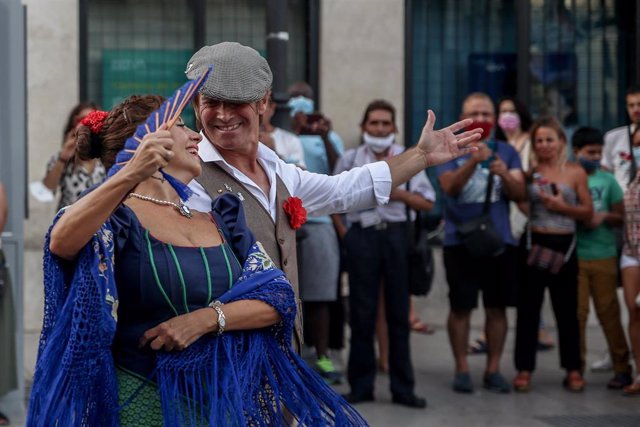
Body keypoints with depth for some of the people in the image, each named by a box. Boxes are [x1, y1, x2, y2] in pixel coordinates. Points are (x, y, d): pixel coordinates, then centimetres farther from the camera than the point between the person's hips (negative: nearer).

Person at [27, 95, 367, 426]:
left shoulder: (218, 216, 11)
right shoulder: (120, 216, -7)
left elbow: (278, 299, 2)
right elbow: (62, 243, -30)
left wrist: (205, 318, -15)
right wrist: (130, 177, -43)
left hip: (226, 399, 5)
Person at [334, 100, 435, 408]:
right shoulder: (350, 159, 8)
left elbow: (427, 203, 3)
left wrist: (398, 193, -11)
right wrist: (341, 231, 1)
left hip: (396, 235, 0)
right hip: (362, 235, 0)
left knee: (398, 313, 4)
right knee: (362, 312, 3)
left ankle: (402, 387, 10)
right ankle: (361, 385, 12)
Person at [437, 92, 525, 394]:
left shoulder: (506, 152, 10)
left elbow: (520, 193, 2)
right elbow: (449, 187, -13)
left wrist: (505, 175, -18)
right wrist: (473, 161, -28)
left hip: (500, 241, 2)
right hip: (460, 241, -2)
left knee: (497, 307, 5)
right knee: (461, 307, -1)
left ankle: (493, 370, 15)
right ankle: (462, 369, 9)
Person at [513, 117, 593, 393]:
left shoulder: (576, 173, 3)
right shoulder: (529, 172, 3)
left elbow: (588, 212, 3)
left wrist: (562, 206, -11)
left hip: (563, 245, 0)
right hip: (534, 243, 0)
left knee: (567, 309, 7)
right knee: (528, 308, 3)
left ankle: (573, 370, 17)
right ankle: (524, 369, 9)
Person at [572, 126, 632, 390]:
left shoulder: (607, 181, 5)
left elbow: (621, 218, 9)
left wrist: (604, 216, -11)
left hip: (603, 256, 1)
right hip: (573, 256, -1)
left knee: (608, 312, 3)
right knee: (577, 313, 3)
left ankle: (622, 368, 11)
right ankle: (577, 367, 13)